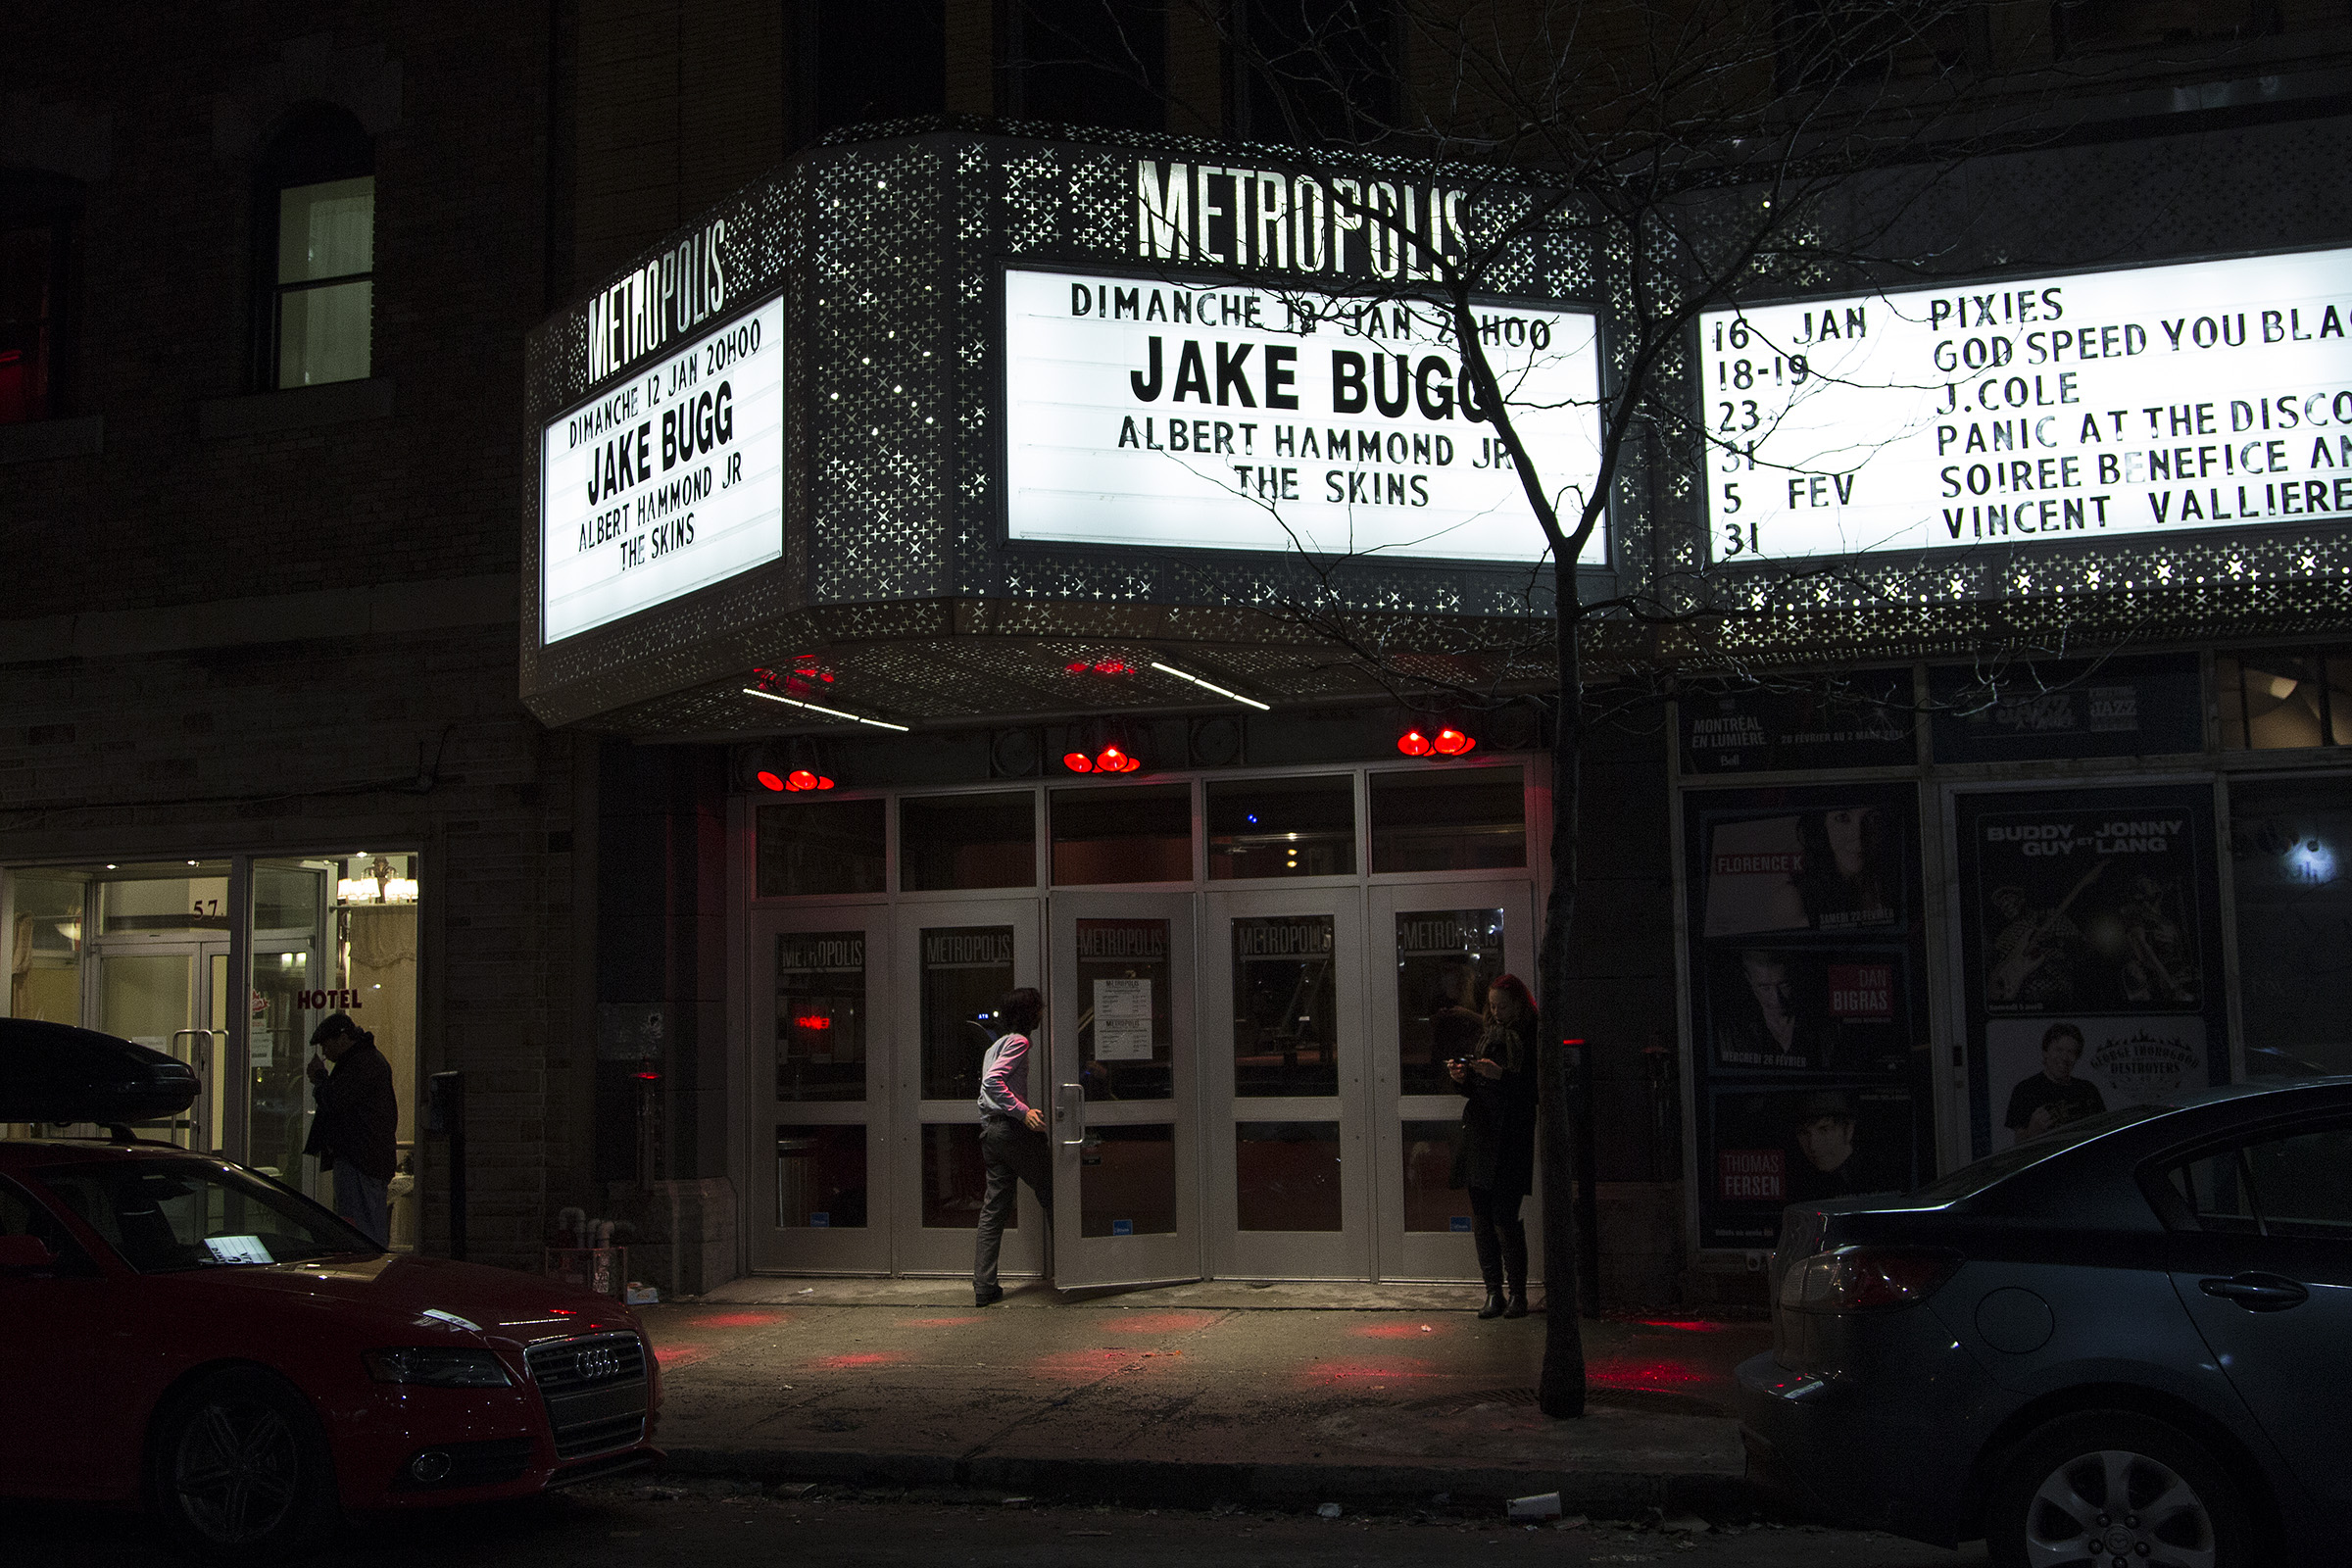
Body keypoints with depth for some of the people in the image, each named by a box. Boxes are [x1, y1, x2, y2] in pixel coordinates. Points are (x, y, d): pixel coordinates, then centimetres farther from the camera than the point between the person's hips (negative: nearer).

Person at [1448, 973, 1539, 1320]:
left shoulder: (1533, 1038, -4)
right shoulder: (1486, 1034, 17)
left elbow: (1536, 1091, -11)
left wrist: (1501, 1075, -19)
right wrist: (1462, 1078, 3)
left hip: (1512, 1138, -6)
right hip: (1479, 1133, 7)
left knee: (1504, 1215, -10)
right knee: (1481, 1216, 3)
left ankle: (1517, 1292, 2)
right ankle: (1493, 1292, 9)